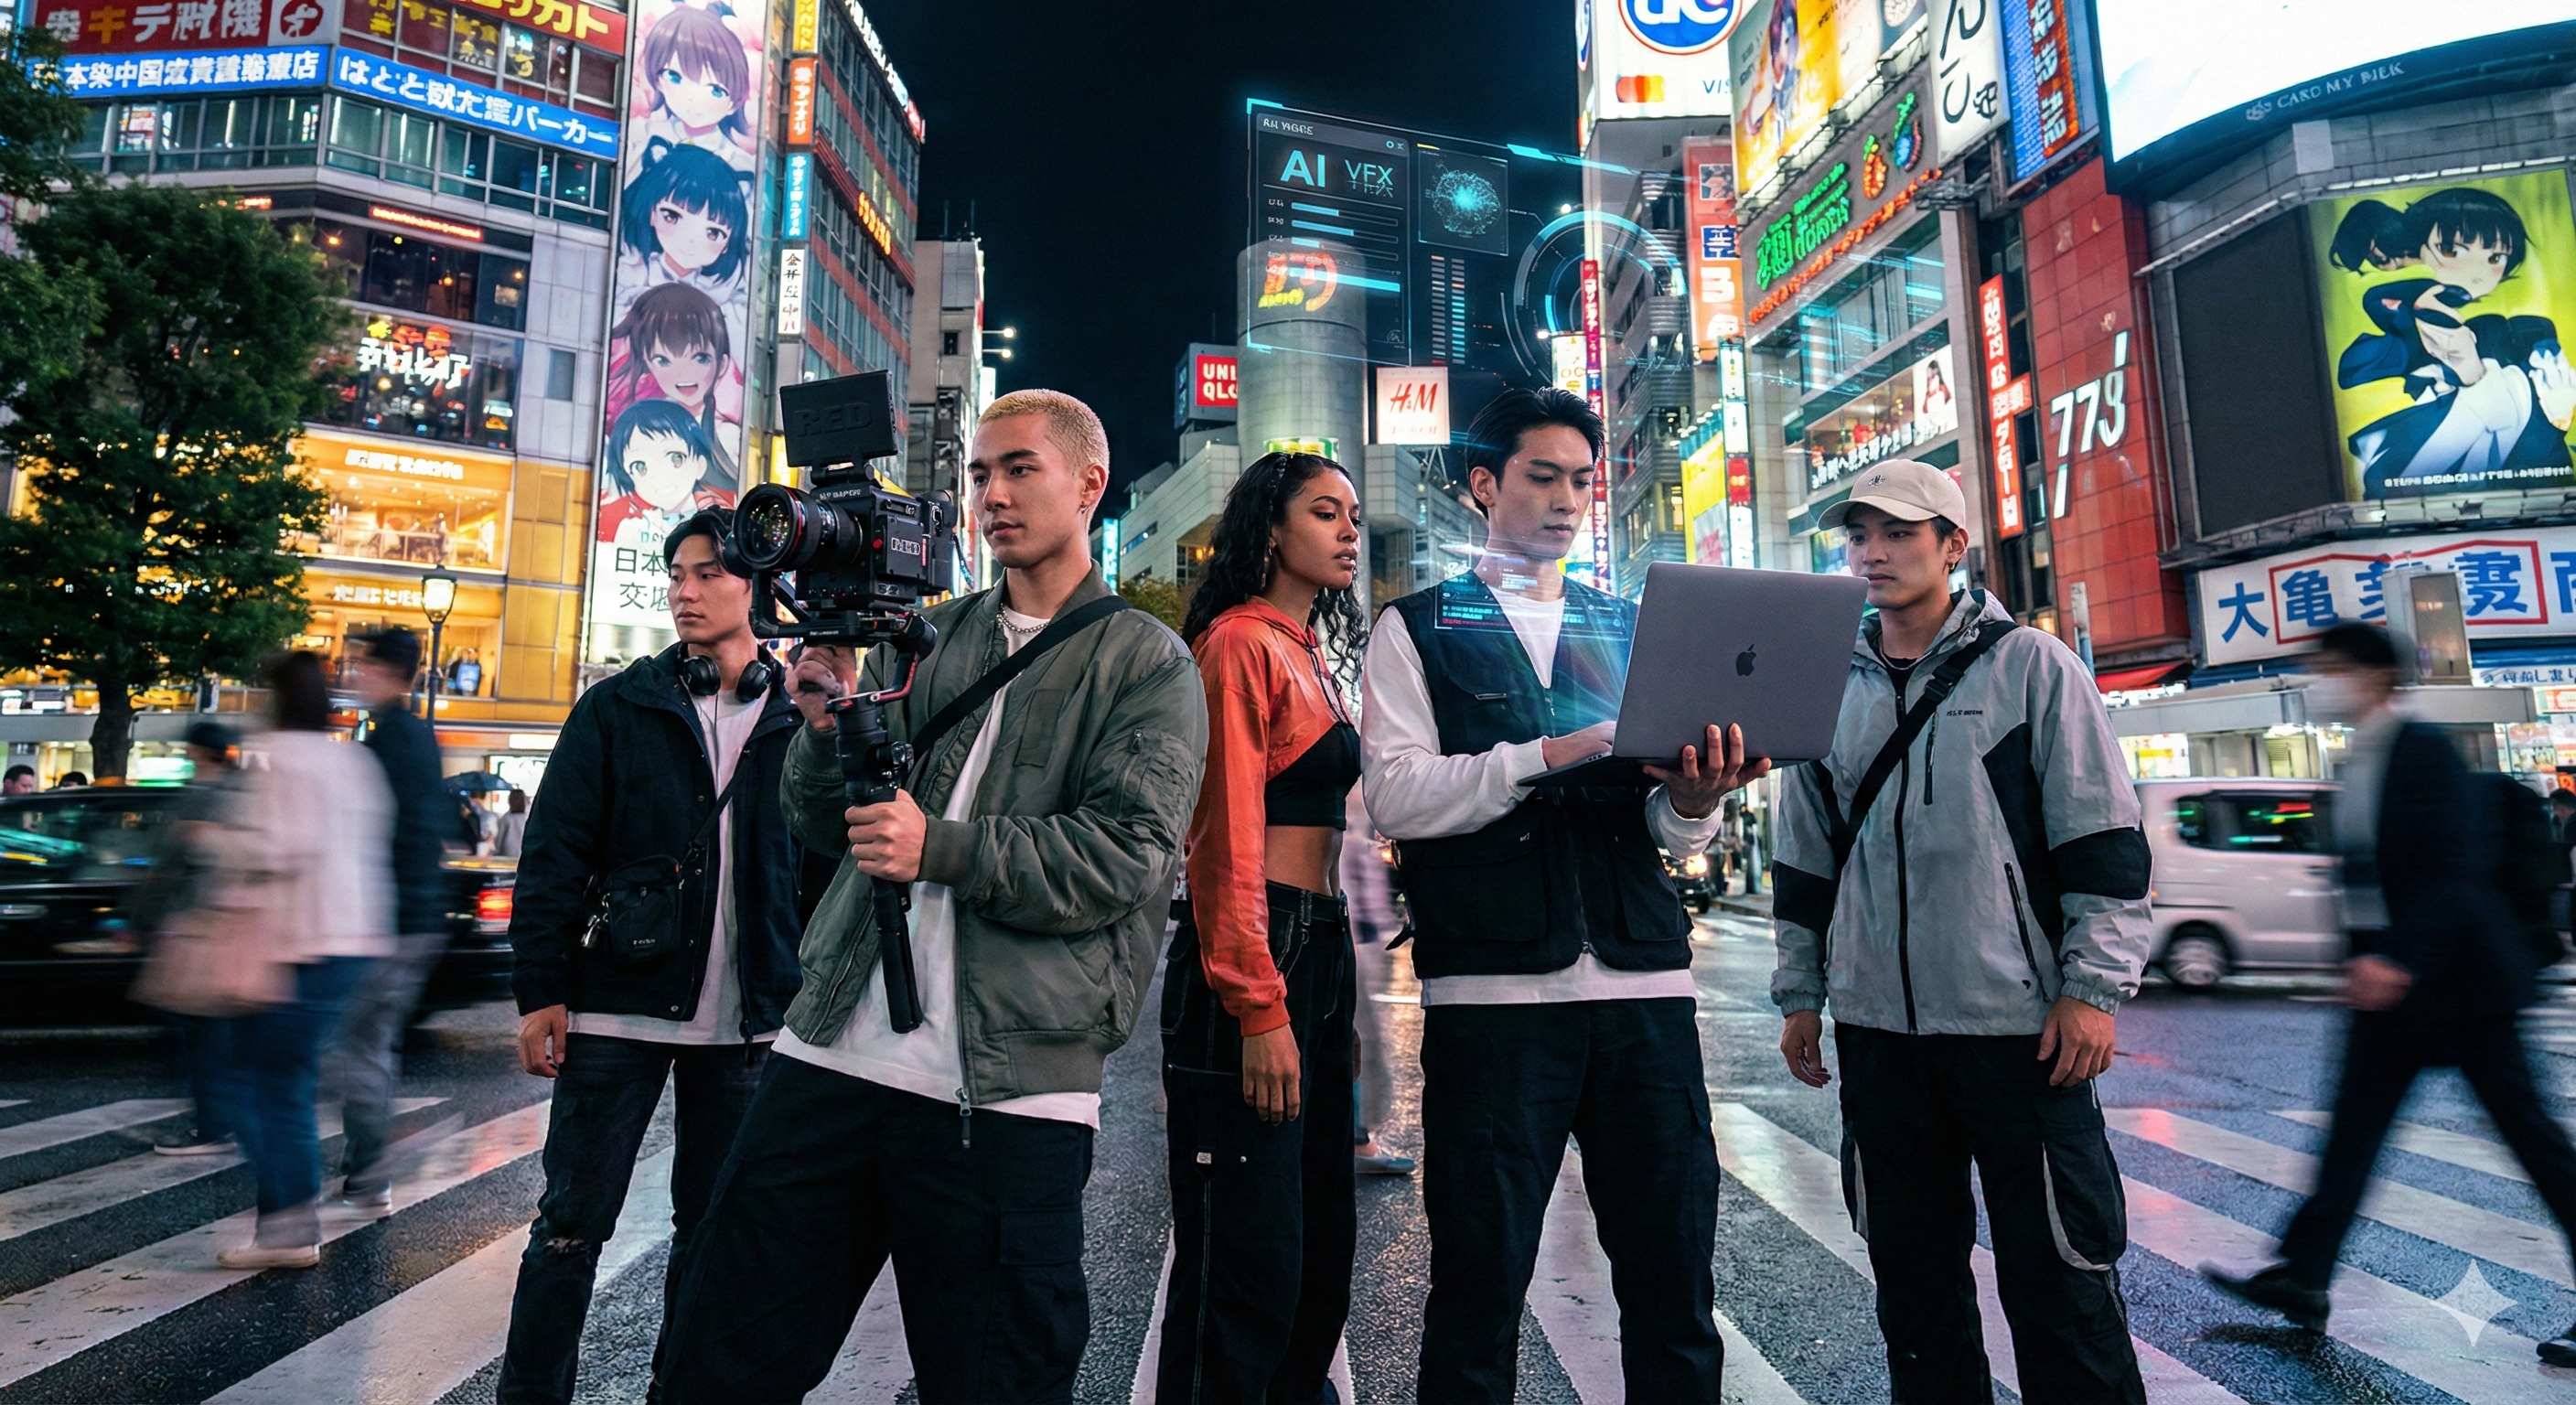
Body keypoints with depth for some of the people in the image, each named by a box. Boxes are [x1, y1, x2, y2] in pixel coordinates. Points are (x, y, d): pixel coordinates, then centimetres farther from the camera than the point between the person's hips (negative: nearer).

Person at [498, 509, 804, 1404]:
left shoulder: (797, 719, 4)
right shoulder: (618, 707, 3)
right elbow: (554, 854, 1)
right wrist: (541, 992, -5)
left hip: (744, 1026, 1)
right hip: (618, 1010, -1)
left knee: (713, 1229, 13)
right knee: (572, 1227, 6)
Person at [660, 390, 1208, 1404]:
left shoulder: (1147, 662, 2)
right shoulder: (923, 637, 15)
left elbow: (1129, 855, -11)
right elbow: (825, 828, 13)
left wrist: (944, 849, -20)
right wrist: (826, 729, -7)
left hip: (1008, 1087, -4)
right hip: (834, 1049, 4)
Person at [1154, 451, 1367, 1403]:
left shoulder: (1311, 655, 19)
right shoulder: (1242, 642, -8)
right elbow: (1228, 836, -16)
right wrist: (1260, 1007, -20)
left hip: (1319, 949, 9)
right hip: (1253, 958, -9)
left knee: (1322, 1234, 17)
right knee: (1249, 1257, -3)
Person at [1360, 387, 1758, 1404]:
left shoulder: (1631, 628, 18)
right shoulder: (1418, 629, 8)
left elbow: (1675, 833, 13)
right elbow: (1394, 795, -7)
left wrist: (1695, 797, -10)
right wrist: (1557, 752, -15)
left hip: (1645, 986, 4)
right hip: (1492, 987, -3)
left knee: (1675, 1295, 10)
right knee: (1479, 1293, 6)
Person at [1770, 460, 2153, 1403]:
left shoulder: (2031, 667, 0)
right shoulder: (1831, 689, 11)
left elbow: (2102, 840, -2)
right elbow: (1803, 858, 14)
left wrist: (2093, 988, -8)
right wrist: (1799, 994, 13)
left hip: (2019, 1019, -4)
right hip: (1876, 1026, 4)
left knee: (2056, 1271, 3)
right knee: (1910, 1270, 14)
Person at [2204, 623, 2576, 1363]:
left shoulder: (2423, 751, -15)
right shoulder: (2359, 762, 11)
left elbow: (2452, 870, -22)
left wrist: (2399, 961, -28)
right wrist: (2368, 960, 16)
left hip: (2458, 974, -9)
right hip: (2389, 978, 9)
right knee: (2354, 1127, 9)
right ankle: (2301, 1278, 14)